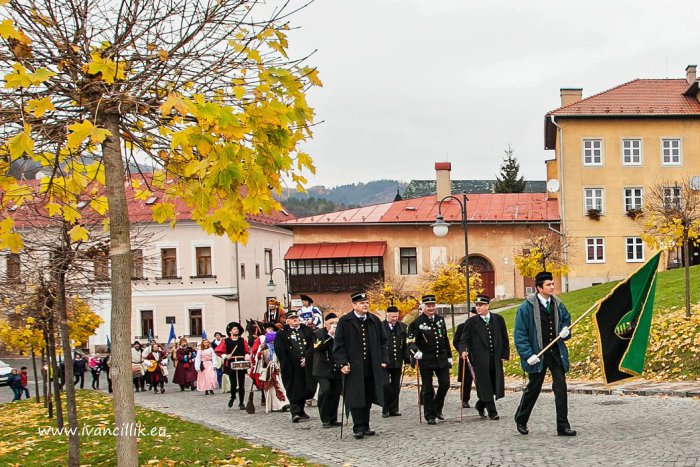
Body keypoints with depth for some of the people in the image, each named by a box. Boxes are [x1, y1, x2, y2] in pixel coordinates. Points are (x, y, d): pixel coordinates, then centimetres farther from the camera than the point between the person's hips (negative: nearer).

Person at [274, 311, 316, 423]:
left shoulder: (306, 331, 15)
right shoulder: (281, 334, 5)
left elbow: (312, 345, 7)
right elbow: (279, 350, -2)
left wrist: (307, 358, -6)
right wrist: (287, 364, -11)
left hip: (306, 365, 3)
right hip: (291, 367, -3)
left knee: (307, 388, 5)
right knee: (293, 389, -7)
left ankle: (301, 410, 21)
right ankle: (295, 412, -9)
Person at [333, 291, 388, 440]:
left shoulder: (374, 321, 10)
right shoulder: (344, 321, -2)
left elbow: (382, 342, 15)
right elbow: (339, 344, -4)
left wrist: (383, 360, 6)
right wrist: (342, 363, -11)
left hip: (372, 368, 4)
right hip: (354, 368, -4)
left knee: (368, 398, 9)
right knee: (356, 399, -2)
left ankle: (365, 426, 18)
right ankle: (358, 428, 4)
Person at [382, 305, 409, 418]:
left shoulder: (402, 327, 9)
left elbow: (405, 345, 13)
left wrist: (406, 359, 8)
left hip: (397, 362, 4)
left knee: (396, 387, 8)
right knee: (386, 387, -2)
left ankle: (394, 409, 15)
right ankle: (385, 410, 6)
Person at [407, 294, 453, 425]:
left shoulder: (440, 320, 9)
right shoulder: (417, 323, -9)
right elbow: (410, 341, -13)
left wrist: (449, 356, 15)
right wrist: (415, 352, -32)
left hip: (441, 359, 5)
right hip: (426, 360, -4)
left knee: (445, 384, 4)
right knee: (427, 388, 3)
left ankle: (437, 408, 25)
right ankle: (429, 416, 13)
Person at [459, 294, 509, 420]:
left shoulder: (498, 319, 7)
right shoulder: (471, 322, 1)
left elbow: (504, 338, 11)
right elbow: (464, 340, 1)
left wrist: (505, 355, 5)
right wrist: (463, 351, -19)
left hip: (496, 359, 3)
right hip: (480, 360, -3)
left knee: (495, 385, 6)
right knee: (485, 387, -5)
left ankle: (480, 405, 28)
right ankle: (492, 412, 3)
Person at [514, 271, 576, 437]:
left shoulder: (557, 303, 4)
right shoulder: (527, 307, -11)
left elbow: (566, 319, 23)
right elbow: (519, 334, -10)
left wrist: (565, 331, 0)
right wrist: (528, 355, -17)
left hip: (556, 354, 4)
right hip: (538, 356, -4)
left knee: (561, 388, -3)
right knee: (533, 389, 9)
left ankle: (563, 426, 3)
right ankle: (520, 420, 30)